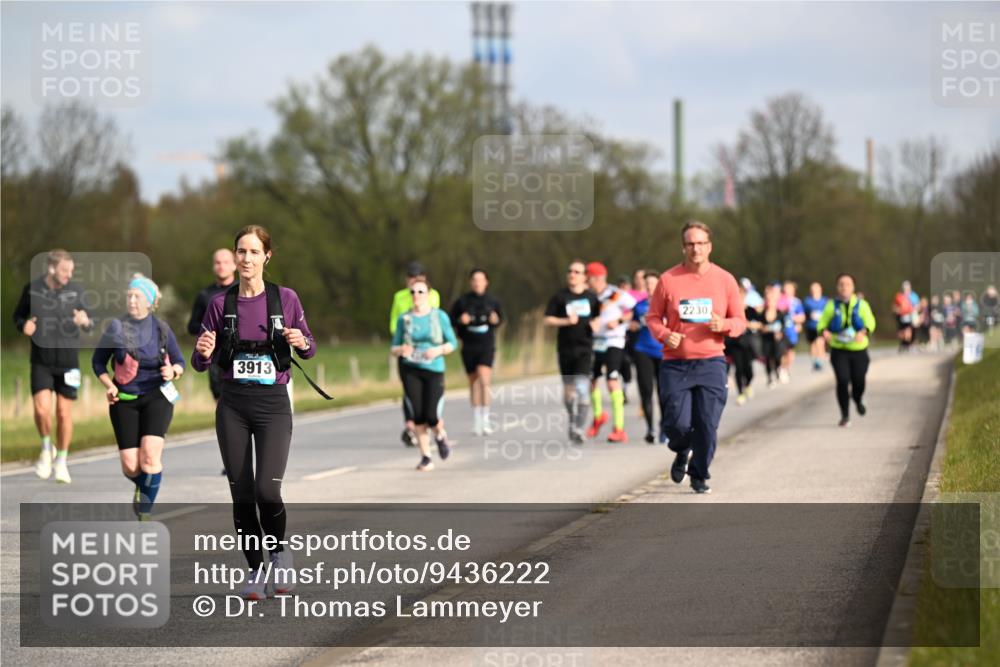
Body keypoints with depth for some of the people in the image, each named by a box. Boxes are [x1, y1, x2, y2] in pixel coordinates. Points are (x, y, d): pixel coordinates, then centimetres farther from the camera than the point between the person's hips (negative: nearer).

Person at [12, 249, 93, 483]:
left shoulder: (76, 291, -3)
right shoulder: (32, 289, -4)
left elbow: (89, 324, 5)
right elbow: (18, 315, 9)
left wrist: (85, 322, -19)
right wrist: (24, 326, -14)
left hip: (68, 360, 1)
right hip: (41, 361, -1)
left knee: (64, 413, 3)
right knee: (42, 409, -14)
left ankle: (61, 462, 19)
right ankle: (46, 449, 13)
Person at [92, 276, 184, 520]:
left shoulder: (161, 328, 0)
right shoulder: (116, 328, -1)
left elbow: (179, 361, 9)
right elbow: (98, 362, 10)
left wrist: (173, 372, -14)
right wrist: (109, 386, -5)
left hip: (156, 397, -1)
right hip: (124, 400, 1)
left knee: (150, 456, -20)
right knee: (130, 466, -4)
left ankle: (145, 513, -9)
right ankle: (142, 486, 32)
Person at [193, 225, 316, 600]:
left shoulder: (285, 299, -1)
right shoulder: (221, 303, 3)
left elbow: (309, 350, 9)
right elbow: (201, 364, 6)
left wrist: (302, 343, -14)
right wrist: (203, 353, -17)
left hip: (273, 404, -2)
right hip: (233, 406, 2)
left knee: (267, 490, -15)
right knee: (241, 494, 2)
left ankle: (279, 552, 11)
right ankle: (255, 571, 14)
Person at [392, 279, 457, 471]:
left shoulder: (440, 316, 0)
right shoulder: (404, 319, 3)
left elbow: (452, 343, 4)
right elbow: (394, 348, 8)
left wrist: (438, 350, -16)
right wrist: (401, 350, -16)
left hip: (434, 370, -1)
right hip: (410, 370, 1)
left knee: (432, 417, -8)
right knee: (418, 416, -5)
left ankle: (441, 436, 27)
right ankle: (425, 457, 7)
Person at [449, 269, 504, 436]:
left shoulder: (492, 302, 3)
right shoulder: (462, 301, 0)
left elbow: (500, 318, 15)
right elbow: (451, 321, 6)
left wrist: (496, 320, -7)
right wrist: (460, 321, -15)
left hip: (487, 347, -1)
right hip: (469, 347, 1)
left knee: (484, 380, -17)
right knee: (473, 383, 9)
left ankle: (485, 418, -11)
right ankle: (477, 420, 20)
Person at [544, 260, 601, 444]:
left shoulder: (591, 297, 6)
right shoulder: (560, 296, 3)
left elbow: (599, 316, 19)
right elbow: (547, 320, -1)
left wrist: (596, 323, -3)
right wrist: (566, 321, -14)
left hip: (585, 348, -1)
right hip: (565, 348, 1)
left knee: (582, 388, -16)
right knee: (568, 391, 10)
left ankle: (579, 429, -14)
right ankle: (572, 421, 34)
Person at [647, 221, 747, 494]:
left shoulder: (725, 280, 3)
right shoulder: (668, 280, 0)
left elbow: (740, 322, 10)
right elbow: (653, 317, 8)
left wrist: (724, 325, -13)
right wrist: (664, 335, -12)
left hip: (711, 364, 1)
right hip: (675, 365, -1)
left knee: (707, 425, -5)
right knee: (678, 423, -7)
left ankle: (699, 475, 15)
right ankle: (682, 452, 28)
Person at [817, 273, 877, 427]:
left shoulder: (861, 305, 1)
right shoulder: (832, 306, 3)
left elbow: (870, 322, -8)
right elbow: (822, 323, 1)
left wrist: (863, 332, -29)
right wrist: (824, 332, -22)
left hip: (858, 350, 0)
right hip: (839, 351, 0)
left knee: (858, 382, 2)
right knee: (842, 381, -14)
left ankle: (858, 400, 39)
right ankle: (845, 415, -2)